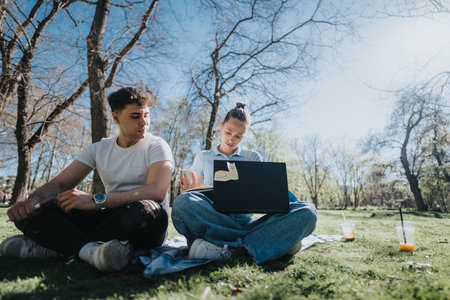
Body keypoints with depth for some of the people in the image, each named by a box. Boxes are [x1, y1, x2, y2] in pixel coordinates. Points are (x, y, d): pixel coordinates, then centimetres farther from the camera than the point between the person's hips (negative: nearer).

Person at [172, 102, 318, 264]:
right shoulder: (203, 157, 16)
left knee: (307, 211, -22)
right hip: (213, 222, 0)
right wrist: (190, 193, -9)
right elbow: (197, 195, 15)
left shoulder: (253, 158, 17)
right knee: (182, 202, -36)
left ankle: (227, 251, -33)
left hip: (246, 223, 1)